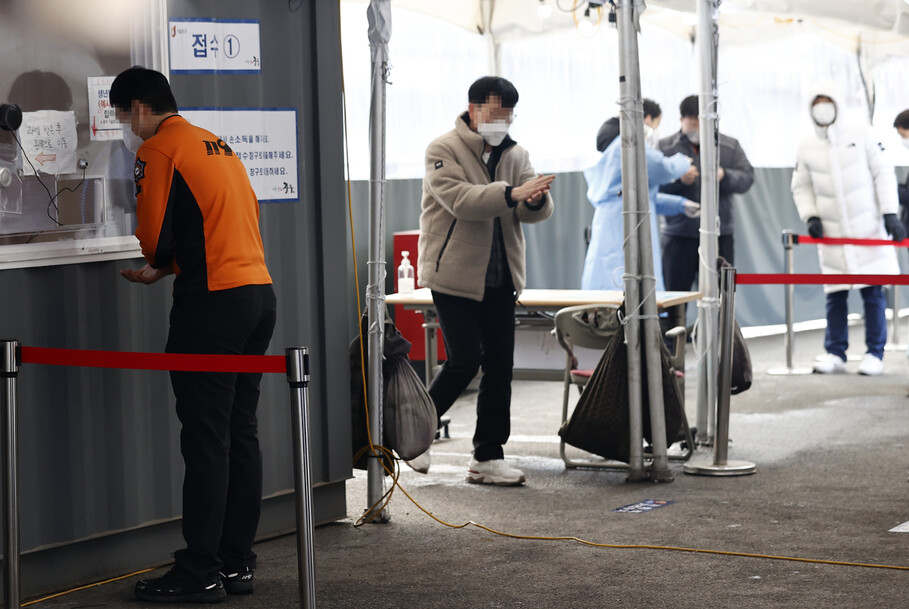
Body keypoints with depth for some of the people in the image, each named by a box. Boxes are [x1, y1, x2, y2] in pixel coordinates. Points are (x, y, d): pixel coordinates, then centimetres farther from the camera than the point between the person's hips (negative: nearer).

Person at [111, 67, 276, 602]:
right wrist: (163, 269, 19)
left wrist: (156, 268, 14)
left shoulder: (158, 150, -5)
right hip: (260, 293, 8)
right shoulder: (219, 146, 21)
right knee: (241, 432, 11)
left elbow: (156, 237, -10)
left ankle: (201, 574, -2)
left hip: (213, 302, -8)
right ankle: (237, 563, 16)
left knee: (206, 440, -5)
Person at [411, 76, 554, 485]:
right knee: (465, 360, -10)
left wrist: (535, 199, -24)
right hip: (454, 274, -6)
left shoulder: (514, 155, 10)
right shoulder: (443, 151, -8)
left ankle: (488, 456, 12)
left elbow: (538, 211, 0)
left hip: (500, 278, 6)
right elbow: (461, 200, -24)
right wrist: (511, 194, -36)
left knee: (499, 365, 4)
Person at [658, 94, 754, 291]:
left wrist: (724, 176, -17)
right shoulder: (665, 147, 3)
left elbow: (747, 178, 2)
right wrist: (679, 179, -21)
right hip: (679, 236, -1)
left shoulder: (730, 147, 8)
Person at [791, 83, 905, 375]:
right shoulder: (807, 147, 5)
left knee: (873, 292, -2)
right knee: (835, 295, 3)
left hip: (868, 229, -2)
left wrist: (890, 214, -6)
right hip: (832, 234, 2)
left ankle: (874, 354, 5)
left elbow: (883, 174, 1)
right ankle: (835, 354, 12)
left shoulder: (861, 134, 0)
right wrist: (811, 217, -3)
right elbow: (801, 187, 13)